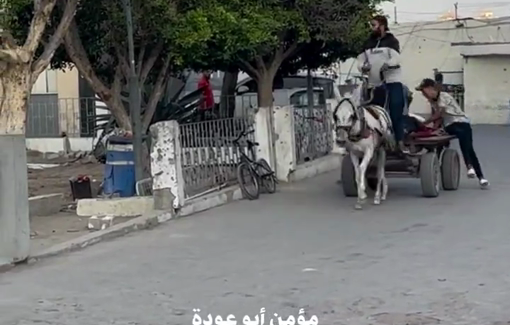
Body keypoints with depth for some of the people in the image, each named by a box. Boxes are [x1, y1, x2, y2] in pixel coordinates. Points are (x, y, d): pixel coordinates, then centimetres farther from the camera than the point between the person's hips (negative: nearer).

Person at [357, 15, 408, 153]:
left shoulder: (391, 41, -2)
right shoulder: (368, 43, 13)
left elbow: (396, 58, -14)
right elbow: (361, 59, 14)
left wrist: (387, 64, -31)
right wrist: (363, 66, -8)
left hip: (392, 82, -5)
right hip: (375, 83, 5)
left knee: (396, 113, -8)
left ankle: (400, 143, -5)